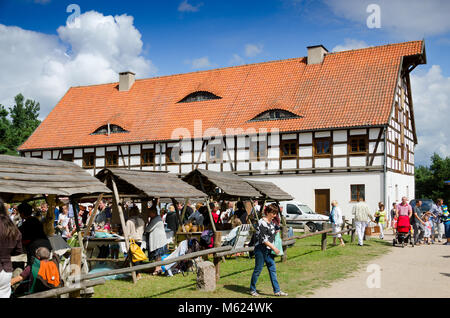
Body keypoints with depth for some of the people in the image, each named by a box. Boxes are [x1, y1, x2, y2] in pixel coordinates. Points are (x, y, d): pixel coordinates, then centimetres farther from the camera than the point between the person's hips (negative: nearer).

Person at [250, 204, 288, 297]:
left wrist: (275, 232, 6)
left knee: (272, 270, 7)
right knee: (258, 269, 3)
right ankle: (252, 289, 17)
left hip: (269, 250, 8)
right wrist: (274, 248, -18)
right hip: (261, 249, -8)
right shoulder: (262, 223, -17)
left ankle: (277, 290, 11)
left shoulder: (271, 222, 10)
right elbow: (263, 239, -20)